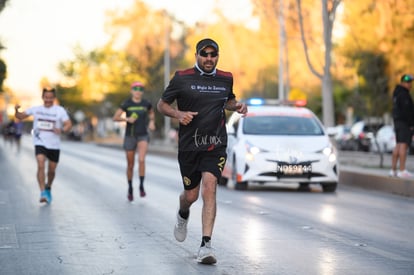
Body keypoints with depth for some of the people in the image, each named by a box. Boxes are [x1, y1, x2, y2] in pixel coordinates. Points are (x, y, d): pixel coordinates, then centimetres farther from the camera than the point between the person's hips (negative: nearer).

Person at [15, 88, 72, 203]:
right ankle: (42, 193, -22)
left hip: (54, 145, 1)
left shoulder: (60, 110, -2)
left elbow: (68, 124, -9)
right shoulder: (35, 109, 3)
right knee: (41, 165, -22)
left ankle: (48, 188, 39)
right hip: (40, 143, -1)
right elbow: (20, 116, 9)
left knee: (52, 170, 10)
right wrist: (16, 110, -14)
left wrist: (62, 130, -31)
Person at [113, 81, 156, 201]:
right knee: (130, 165, 8)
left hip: (143, 136, 0)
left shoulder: (146, 103, -1)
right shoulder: (126, 104, -6)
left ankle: (141, 186, -10)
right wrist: (127, 119, -24)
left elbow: (151, 113, 21)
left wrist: (152, 122, 2)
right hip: (130, 136, 0)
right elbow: (115, 117, -7)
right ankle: (130, 188, 31)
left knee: (141, 160, -25)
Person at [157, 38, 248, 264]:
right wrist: (178, 114, -16)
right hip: (188, 145, -1)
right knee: (191, 195, 9)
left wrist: (237, 106, 4)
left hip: (216, 145, 1)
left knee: (209, 188, -17)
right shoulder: (182, 78, -2)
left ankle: (205, 245, -18)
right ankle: (183, 215, 48)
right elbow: (161, 104, 4)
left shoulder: (226, 79, 8)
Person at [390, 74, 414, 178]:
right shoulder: (404, 94, -15)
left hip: (397, 122, 10)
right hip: (405, 122, -10)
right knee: (404, 145, -11)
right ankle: (402, 170, -15)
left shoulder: (396, 92, 16)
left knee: (398, 145, 13)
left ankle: (393, 169, 14)